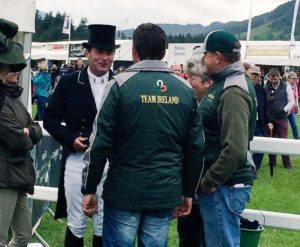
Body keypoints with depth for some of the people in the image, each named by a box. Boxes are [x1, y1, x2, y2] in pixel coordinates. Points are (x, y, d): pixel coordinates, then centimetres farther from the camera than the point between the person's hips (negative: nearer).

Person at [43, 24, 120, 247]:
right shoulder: (69, 82, 1)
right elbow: (51, 118, 4)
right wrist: (70, 139, -10)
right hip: (77, 160, 0)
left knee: (104, 225, 11)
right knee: (76, 224, 9)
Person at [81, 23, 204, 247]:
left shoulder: (120, 85, -7)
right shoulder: (186, 90, 4)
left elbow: (100, 143, -8)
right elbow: (196, 147, 5)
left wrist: (89, 189, 1)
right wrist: (188, 192, 15)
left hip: (124, 191, -3)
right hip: (166, 193, 3)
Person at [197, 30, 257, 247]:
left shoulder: (233, 92, -20)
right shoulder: (224, 83, 11)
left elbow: (235, 150, -29)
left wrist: (207, 182, -19)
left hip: (225, 185, -10)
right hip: (221, 182, 10)